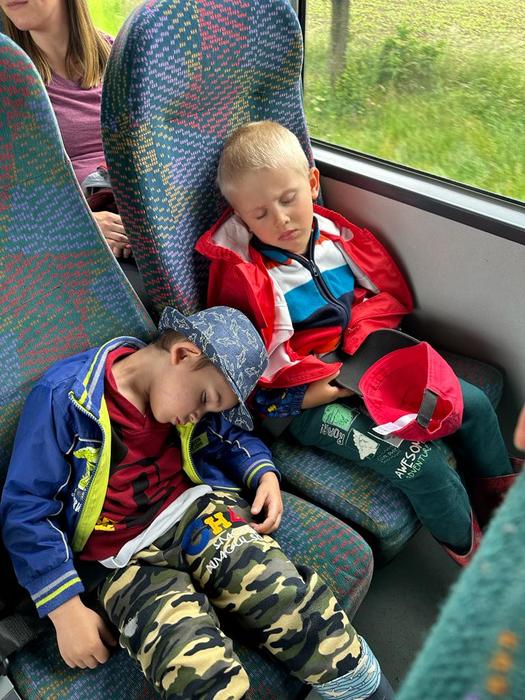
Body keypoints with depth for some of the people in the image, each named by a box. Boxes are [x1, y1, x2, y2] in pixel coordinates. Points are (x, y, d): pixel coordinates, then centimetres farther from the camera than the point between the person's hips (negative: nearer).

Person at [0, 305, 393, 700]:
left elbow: (232, 438, 22)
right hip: (124, 558, -3)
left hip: (197, 511, 4)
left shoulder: (188, 392, 5)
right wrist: (66, 609, -13)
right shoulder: (63, 397, -13)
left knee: (290, 600, -23)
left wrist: (265, 474, 2)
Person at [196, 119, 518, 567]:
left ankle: (501, 497, 32)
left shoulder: (335, 236, 2)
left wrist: (360, 338, -8)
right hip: (308, 399, -6)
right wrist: (313, 385, -20)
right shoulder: (241, 273, -14)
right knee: (419, 461, -21)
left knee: (473, 404, 5)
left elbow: (388, 290, 11)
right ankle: (471, 551, 9)